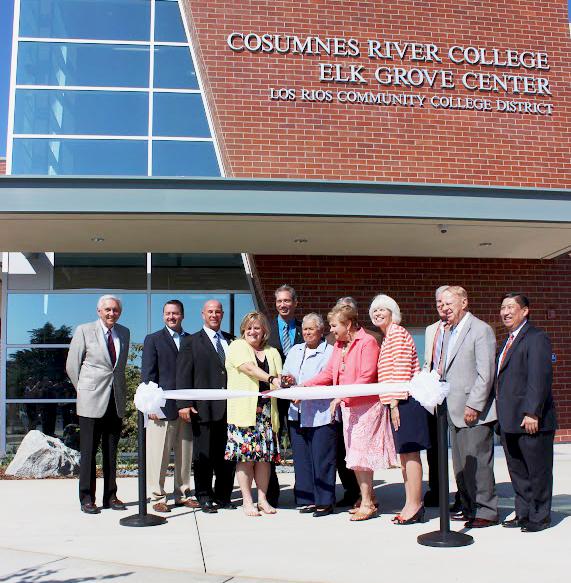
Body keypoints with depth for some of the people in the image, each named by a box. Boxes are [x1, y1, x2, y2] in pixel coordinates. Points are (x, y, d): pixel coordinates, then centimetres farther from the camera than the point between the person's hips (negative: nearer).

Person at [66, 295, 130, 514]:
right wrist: (85, 390, 3)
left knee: (111, 452, 9)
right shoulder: (84, 331, -2)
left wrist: (120, 390, 14)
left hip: (116, 400, 4)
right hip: (91, 401, -4)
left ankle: (110, 496, 17)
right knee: (88, 451, 1)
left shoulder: (124, 333, 11)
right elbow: (72, 365, 1)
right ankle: (87, 498, 9)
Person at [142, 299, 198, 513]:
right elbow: (148, 374, -2)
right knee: (158, 454, 0)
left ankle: (183, 494, 21)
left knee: (185, 453, 10)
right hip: (163, 406, -4)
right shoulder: (153, 340, 3)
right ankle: (157, 497, 10)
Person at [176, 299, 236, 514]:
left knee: (227, 454, 9)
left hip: (229, 407, 4)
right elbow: (183, 375, -3)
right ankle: (204, 497, 14)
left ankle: (223, 496, 22)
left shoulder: (232, 341, 15)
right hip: (204, 407, -4)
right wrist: (184, 404, -12)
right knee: (204, 456, 3)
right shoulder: (191, 342, 3)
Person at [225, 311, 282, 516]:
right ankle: (247, 501, 5)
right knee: (245, 455, -3)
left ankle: (262, 499, 14)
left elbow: (280, 378, 12)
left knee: (265, 455, 4)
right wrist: (271, 379, -26)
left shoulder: (272, 352, 17)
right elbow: (248, 368, -14)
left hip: (266, 411, 4)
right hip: (243, 411, -4)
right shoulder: (237, 346, 3)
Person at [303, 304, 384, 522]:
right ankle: (368, 499, 23)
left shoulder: (367, 342, -12)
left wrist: (342, 396, -23)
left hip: (366, 405, -8)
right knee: (355, 455, 12)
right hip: (348, 407, 8)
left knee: (359, 454, -8)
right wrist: (305, 386, 0)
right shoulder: (339, 345, 14)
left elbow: (367, 377, -19)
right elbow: (328, 373, 11)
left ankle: (367, 503, 1)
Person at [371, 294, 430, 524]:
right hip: (397, 402, 10)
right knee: (404, 454, 11)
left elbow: (402, 370, -15)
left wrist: (395, 403, -16)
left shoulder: (397, 333, -8)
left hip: (405, 401, -10)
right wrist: (391, 403, 15)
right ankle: (412, 503, 17)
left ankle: (414, 505, -2)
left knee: (410, 453, -7)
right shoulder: (387, 337, 21)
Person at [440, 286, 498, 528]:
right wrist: (442, 401, 11)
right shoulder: (450, 332, 17)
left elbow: (486, 374, -16)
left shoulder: (481, 330, -10)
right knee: (460, 464, 13)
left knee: (477, 462, -3)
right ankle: (468, 507, 24)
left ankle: (486, 511, 7)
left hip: (475, 411, -8)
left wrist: (473, 406, -18)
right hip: (455, 412, 9)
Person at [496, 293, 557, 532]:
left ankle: (539, 517, 16)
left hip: (531, 420, -9)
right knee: (517, 470, 15)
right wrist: (502, 416, 16)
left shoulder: (536, 338, -11)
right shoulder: (509, 341, 18)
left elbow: (540, 378, -19)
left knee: (537, 470, 4)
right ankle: (523, 513, 26)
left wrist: (532, 413, -24)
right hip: (510, 422, 9)